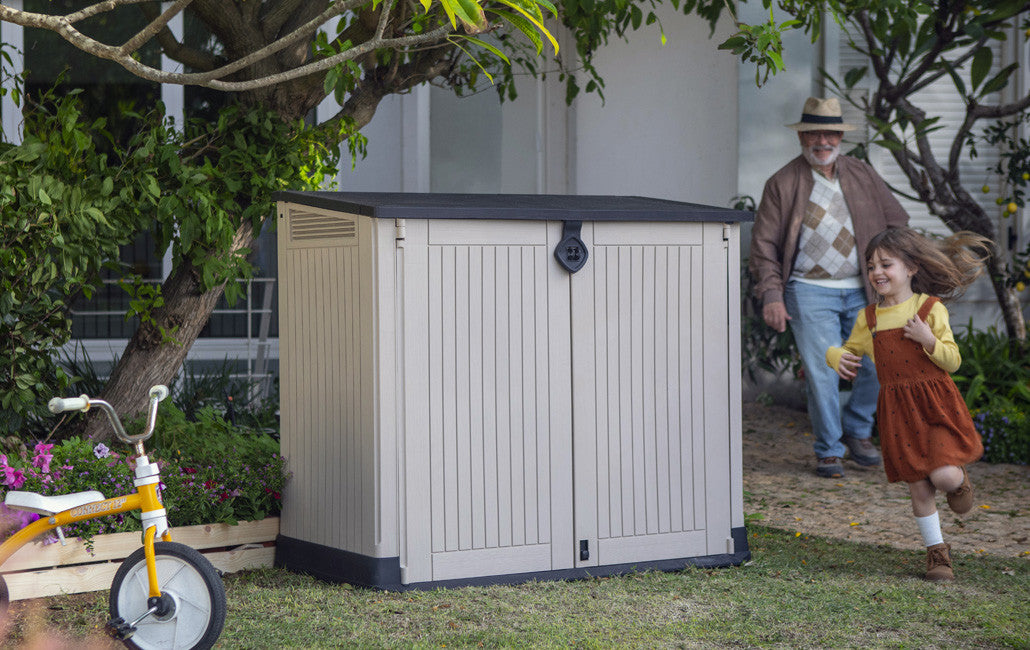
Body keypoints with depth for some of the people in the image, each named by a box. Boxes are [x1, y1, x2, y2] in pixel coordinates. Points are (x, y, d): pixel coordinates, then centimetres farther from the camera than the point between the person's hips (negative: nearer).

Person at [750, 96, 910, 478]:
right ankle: (829, 450, 6)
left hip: (863, 291, 3)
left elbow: (897, 222, 17)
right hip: (810, 292, -3)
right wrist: (771, 295, -8)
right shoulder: (782, 184, 2)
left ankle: (857, 431, 21)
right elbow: (764, 243, 1)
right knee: (821, 371, -9)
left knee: (879, 363, -3)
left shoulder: (864, 176, 11)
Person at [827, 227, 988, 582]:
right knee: (919, 489, 5)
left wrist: (928, 340, -21)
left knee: (944, 477, -18)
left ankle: (960, 481, 19)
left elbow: (953, 361, -5)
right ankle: (937, 552, 20)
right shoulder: (869, 317, 5)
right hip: (897, 411, 3)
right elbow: (850, 349, 18)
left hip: (936, 404, -3)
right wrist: (838, 358, -5)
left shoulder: (930, 309, -5)